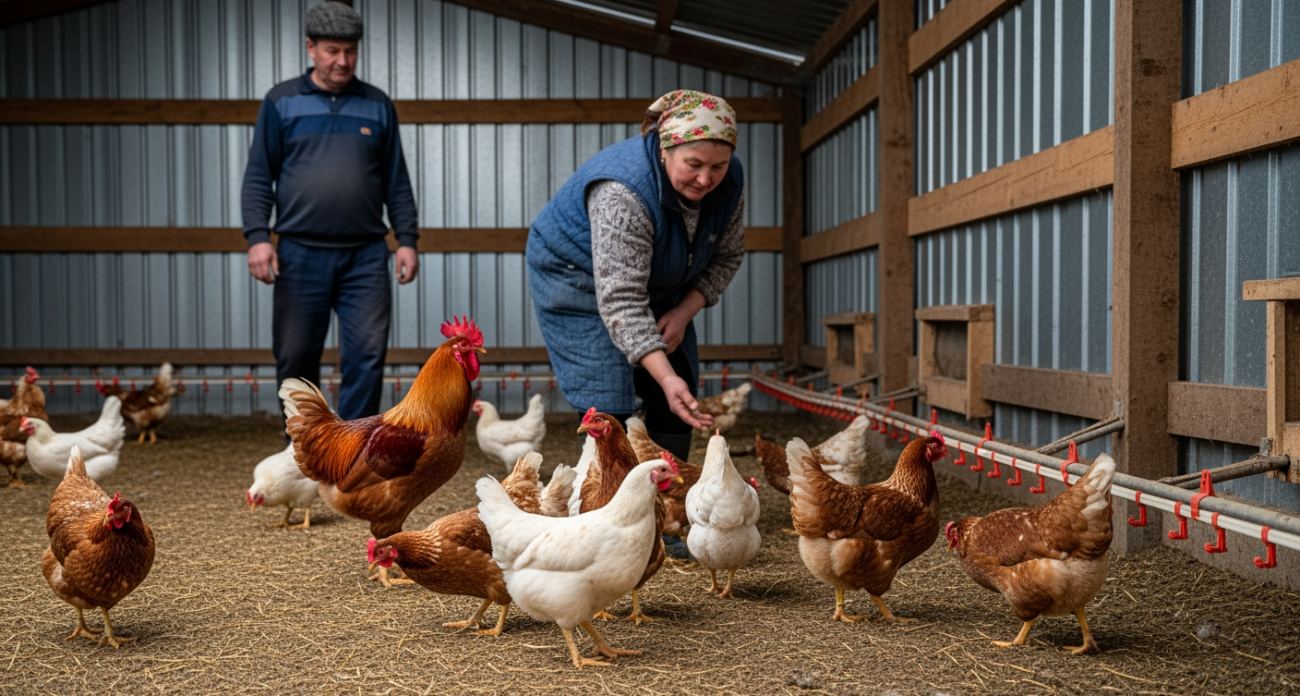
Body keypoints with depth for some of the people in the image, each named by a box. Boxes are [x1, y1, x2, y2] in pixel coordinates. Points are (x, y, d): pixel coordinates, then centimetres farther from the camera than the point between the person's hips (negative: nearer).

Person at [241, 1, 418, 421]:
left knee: (367, 355, -5)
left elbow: (397, 181, 12)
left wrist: (407, 240, 4)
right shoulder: (281, 102, 6)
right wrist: (257, 237, -7)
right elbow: (258, 177, 5)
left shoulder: (377, 106, 11)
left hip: (366, 255, 1)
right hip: (300, 255, 0)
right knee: (296, 359, 6)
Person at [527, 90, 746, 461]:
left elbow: (726, 257, -1)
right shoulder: (622, 193, -38)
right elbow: (622, 302, -40)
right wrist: (665, 377, -47)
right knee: (608, 407, -14)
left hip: (656, 285, 7)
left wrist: (683, 313, -16)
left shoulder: (729, 182, -17)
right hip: (578, 277, -6)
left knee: (679, 407, 2)